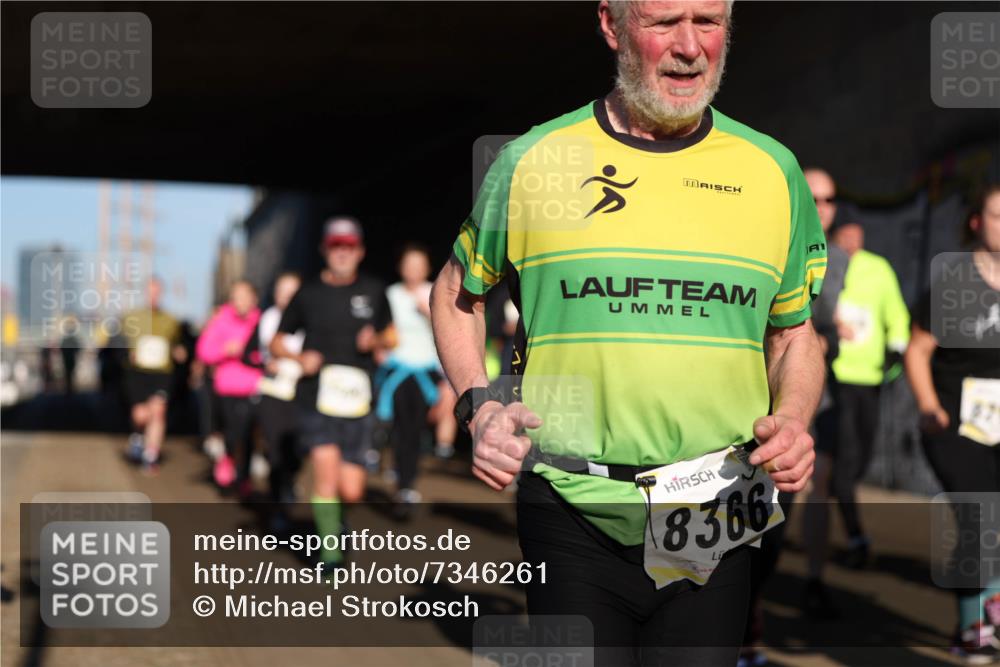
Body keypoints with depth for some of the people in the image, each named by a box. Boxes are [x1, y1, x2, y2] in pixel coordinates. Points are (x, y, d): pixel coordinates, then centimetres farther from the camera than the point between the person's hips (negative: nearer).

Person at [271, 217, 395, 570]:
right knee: (326, 468, -20)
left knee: (351, 491, -2)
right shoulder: (308, 294, 4)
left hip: (357, 399, 2)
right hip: (316, 396, -2)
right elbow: (276, 343, 10)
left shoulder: (373, 291, 8)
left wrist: (376, 340, -5)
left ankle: (334, 515, 34)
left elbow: (391, 337, 19)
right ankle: (330, 552, -7)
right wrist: (300, 358, -11)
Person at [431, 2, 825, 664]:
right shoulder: (532, 162, 1)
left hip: (715, 527, 2)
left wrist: (793, 422, -4)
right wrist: (480, 406, 0)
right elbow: (456, 294, 16)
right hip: (573, 517, -2)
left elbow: (795, 335, 16)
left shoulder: (773, 171, 7)